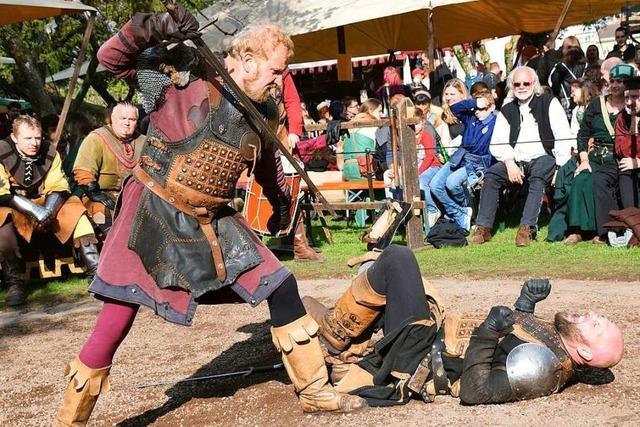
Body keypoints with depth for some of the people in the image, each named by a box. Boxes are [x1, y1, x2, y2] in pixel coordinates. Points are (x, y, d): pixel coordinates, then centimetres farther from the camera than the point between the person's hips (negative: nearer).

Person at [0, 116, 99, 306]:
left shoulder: (49, 152, -4)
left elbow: (59, 188, -5)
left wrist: (48, 211, -25)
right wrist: (35, 211, -29)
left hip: (43, 204, 4)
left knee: (74, 206, -16)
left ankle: (94, 269, -18)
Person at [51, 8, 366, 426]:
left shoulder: (265, 112, 2)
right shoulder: (190, 78, -16)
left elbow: (266, 162, 22)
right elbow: (111, 58, -14)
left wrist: (281, 202, 33)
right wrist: (150, 29, -32)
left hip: (213, 221, 6)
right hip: (156, 212, -6)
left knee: (282, 286, 3)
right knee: (119, 317, -5)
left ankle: (314, 390, 19)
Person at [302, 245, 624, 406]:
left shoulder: (542, 364, -25)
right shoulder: (555, 341, 3)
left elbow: (475, 392, -31)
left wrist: (486, 333, -34)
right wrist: (525, 306, 5)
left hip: (418, 356, -9)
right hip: (443, 329, 10)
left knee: (397, 258, -15)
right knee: (399, 267, 21)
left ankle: (334, 334, 4)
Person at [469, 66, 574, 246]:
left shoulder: (549, 103, 4)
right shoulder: (507, 110, 16)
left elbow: (564, 138, -4)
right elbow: (497, 143, 8)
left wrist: (560, 167, -14)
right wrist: (509, 163, -10)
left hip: (543, 158, -4)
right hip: (516, 162, 4)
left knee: (538, 177, -35)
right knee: (491, 175, -20)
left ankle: (526, 228, -39)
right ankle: (483, 228, -21)